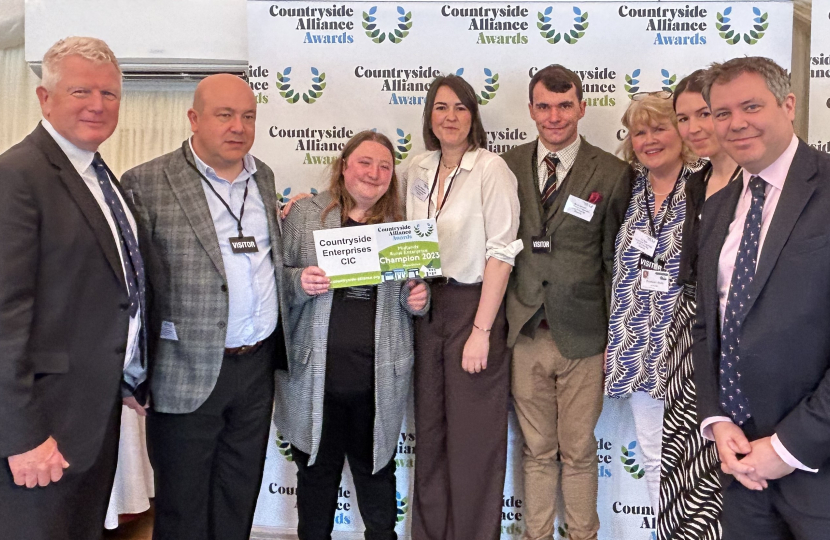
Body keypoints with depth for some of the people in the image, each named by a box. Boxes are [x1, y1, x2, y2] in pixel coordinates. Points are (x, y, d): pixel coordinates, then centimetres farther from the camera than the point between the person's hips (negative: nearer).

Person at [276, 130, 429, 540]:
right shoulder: (305, 215, 3)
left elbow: (412, 292, 15)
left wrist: (418, 300, -6)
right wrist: (299, 281, -16)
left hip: (380, 378, 1)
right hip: (316, 375, -1)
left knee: (377, 471, 15)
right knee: (317, 472, 14)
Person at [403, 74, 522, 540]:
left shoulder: (491, 169, -9)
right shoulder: (418, 171, 8)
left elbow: (501, 253, -14)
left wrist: (481, 331, -17)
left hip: (474, 304, -5)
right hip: (427, 308, 6)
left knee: (474, 438, 4)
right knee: (429, 431, 14)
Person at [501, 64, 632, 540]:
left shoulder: (613, 174, -3)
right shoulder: (507, 166, 4)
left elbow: (616, 261, -2)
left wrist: (615, 339, -2)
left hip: (583, 337, -2)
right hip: (525, 334, 2)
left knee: (579, 450, 12)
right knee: (537, 449, 16)